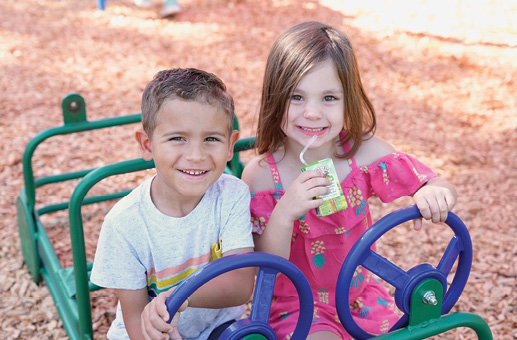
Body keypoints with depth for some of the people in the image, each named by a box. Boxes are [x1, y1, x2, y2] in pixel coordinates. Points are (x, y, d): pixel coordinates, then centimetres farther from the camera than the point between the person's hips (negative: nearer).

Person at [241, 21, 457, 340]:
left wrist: (433, 193, -30)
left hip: (362, 297, 4)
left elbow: (443, 188, -6)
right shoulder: (261, 174, -18)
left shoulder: (365, 152, -12)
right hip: (296, 306, -3)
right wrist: (284, 214, -35)